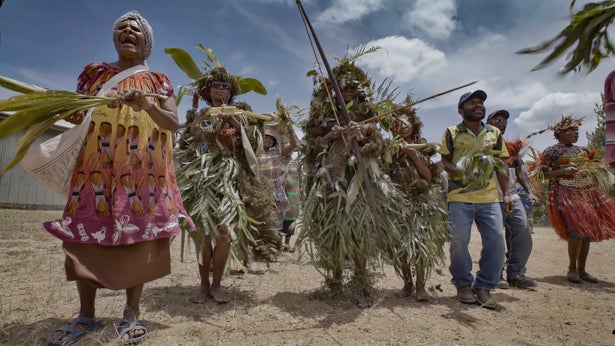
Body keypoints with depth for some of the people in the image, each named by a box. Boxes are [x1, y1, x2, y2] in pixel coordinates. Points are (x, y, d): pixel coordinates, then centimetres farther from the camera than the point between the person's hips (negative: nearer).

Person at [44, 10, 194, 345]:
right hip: (97, 164, 2)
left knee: (139, 235, -4)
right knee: (86, 233, -1)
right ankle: (86, 314, 12)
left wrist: (147, 105, -18)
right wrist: (72, 113, -8)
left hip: (141, 168, -2)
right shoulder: (95, 72, 17)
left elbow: (173, 123, 0)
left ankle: (131, 314, 6)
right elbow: (79, 112, 16)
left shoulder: (158, 81, 12)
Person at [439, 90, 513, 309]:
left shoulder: (494, 133, 15)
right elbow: (444, 161, 5)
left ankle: (483, 286, 12)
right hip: (460, 195, -3)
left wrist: (506, 194, 9)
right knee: (459, 240, -3)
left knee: (496, 238, -4)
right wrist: (459, 172, -16)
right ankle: (463, 284, 16)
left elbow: (501, 166, 16)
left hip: (489, 196, 3)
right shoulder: (452, 133, 6)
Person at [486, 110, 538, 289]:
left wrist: (530, 192, 11)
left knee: (523, 233, 1)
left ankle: (515, 274, 13)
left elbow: (520, 171, 19)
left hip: (513, 196, 6)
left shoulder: (512, 145, 18)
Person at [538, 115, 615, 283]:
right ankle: (572, 269, -1)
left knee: (588, 232, 6)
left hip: (589, 193, 7)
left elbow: (594, 168, 24)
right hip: (566, 194, -7)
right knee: (578, 231, -16)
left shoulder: (583, 150, 18)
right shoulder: (552, 151, 0)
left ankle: (582, 270, 16)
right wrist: (563, 171, -19)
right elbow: (544, 174, -6)